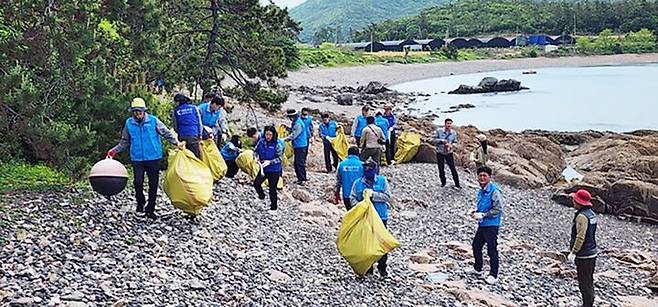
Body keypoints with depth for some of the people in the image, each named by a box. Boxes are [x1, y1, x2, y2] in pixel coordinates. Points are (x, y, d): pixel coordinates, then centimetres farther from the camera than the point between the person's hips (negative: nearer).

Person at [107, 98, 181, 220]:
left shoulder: (153, 120, -1)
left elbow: (167, 133, 5)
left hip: (153, 158, -1)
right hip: (137, 159, 1)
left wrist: (176, 143, -5)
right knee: (138, 182, -13)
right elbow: (125, 142, 17)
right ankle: (140, 202, 17)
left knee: (153, 184, 5)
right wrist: (114, 150, 9)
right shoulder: (129, 123, 6)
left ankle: (150, 210, 19)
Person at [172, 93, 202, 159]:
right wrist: (200, 134, 15)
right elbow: (199, 122, 7)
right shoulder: (194, 107, 5)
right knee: (196, 157, 1)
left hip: (182, 136, 1)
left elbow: (175, 126, 10)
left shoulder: (175, 111, 4)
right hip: (193, 135, -1)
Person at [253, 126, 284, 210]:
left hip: (274, 170, -4)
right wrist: (256, 157, -11)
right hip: (264, 169, 4)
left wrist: (269, 162, -25)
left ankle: (274, 206, 21)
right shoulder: (261, 142, -5)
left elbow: (279, 158, -14)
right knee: (256, 183, -3)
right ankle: (262, 196, 28)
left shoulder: (277, 145, -16)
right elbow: (255, 151, 10)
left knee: (272, 188, 4)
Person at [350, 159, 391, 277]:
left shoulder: (382, 181, 4)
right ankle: (368, 268, 15)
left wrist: (373, 194, -14)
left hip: (380, 217, -1)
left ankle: (382, 267, 12)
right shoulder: (358, 183, 7)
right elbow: (352, 198, 3)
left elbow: (387, 196, -3)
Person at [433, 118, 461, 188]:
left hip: (449, 153, 0)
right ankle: (443, 182, 25)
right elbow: (435, 139, -3)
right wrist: (441, 141, -19)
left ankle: (457, 184, 5)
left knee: (453, 168, -3)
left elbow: (455, 142, 6)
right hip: (440, 152, 0)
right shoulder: (439, 131, -8)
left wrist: (451, 145, -16)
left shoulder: (454, 132, -2)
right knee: (441, 169, 8)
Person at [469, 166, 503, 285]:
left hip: (491, 225, -9)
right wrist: (475, 210, 6)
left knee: (492, 250, -4)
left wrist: (482, 215, -19)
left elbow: (498, 209, -20)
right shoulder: (481, 191, 12)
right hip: (482, 224, 9)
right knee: (476, 245, 19)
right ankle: (477, 269, 36)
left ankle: (493, 275, 5)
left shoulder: (494, 191, -16)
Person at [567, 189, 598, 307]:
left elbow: (580, 237, -26)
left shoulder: (582, 216, -21)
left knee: (584, 283, -2)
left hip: (584, 255, -10)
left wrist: (573, 252, -23)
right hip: (592, 253, 10)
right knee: (589, 282, 19)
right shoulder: (591, 214, 9)